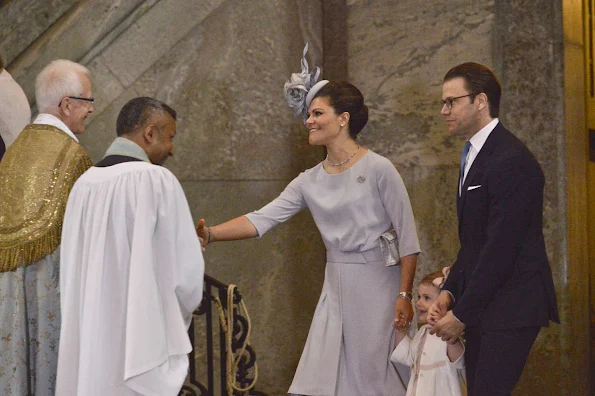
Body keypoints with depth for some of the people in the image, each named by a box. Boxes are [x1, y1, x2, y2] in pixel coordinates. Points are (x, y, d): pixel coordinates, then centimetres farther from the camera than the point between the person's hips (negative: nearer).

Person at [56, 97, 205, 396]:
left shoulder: (84, 183, 6)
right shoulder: (157, 179, -12)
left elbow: (74, 267, 13)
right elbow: (187, 267, -10)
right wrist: (181, 309, 10)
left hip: (87, 344, 6)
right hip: (140, 343, -6)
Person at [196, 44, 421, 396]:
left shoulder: (378, 169, -9)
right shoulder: (310, 182, 6)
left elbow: (407, 235, -8)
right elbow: (261, 220, -2)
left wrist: (405, 295, -12)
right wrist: (209, 234, -14)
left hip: (377, 286, -5)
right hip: (336, 289, 5)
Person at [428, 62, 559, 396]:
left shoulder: (511, 161, -16)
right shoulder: (474, 155, 16)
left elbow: (500, 248, -20)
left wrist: (462, 314, -15)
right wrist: (450, 292, 6)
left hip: (510, 306, -9)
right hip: (482, 305, 9)